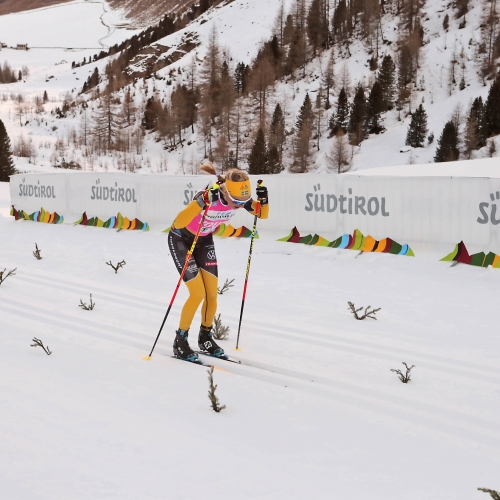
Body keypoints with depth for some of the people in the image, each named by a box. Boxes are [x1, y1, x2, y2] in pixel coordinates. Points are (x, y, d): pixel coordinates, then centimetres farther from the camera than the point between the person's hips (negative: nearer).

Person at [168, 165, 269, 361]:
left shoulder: (239, 198, -21)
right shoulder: (209, 197, -37)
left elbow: (263, 214, -6)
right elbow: (178, 223, -44)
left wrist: (264, 200, -27)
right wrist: (200, 204, -57)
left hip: (204, 240, 6)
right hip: (181, 239, -6)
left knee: (212, 294, 1)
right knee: (198, 293, -13)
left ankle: (205, 338, 23)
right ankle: (180, 342, 4)